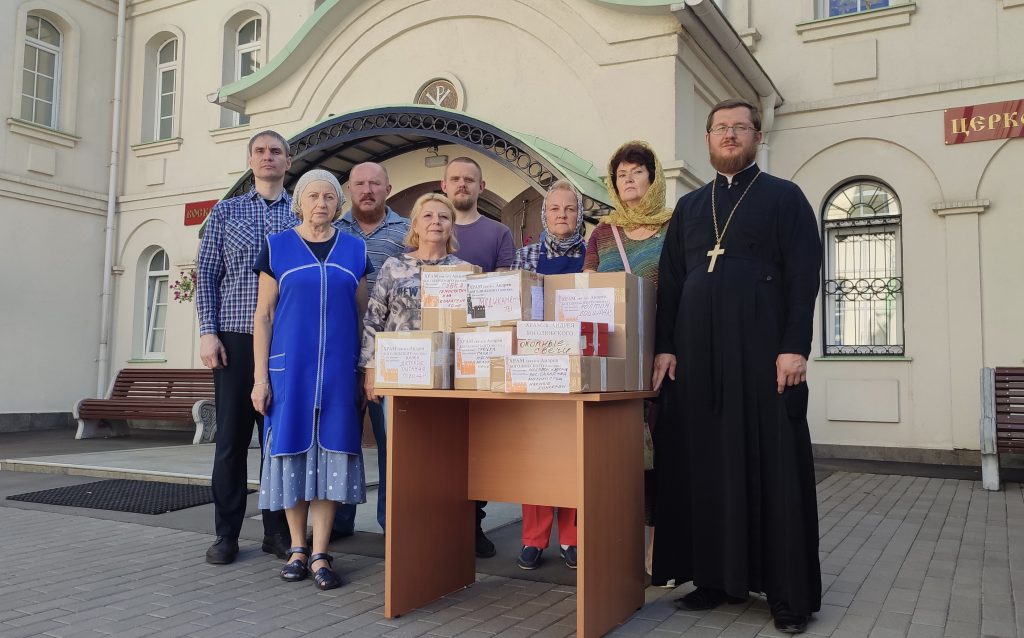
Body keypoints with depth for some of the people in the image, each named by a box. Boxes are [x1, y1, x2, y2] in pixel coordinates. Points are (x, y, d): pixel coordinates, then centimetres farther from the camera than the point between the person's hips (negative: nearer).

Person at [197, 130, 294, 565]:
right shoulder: (225, 212, 11)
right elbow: (207, 275, 7)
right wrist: (208, 332, -4)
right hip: (235, 338, 0)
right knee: (231, 436, 2)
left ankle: (278, 530, 16)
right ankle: (226, 534, 13)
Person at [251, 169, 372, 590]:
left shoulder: (355, 250, 10)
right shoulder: (277, 247, 5)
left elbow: (363, 315, 12)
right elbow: (263, 315, 3)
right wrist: (260, 376, -3)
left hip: (339, 370, 1)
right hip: (289, 367, -1)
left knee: (330, 453, 0)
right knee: (292, 450, 3)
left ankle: (320, 555, 7)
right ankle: (297, 548, 17)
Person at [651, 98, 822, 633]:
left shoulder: (784, 198, 6)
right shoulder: (689, 207, 17)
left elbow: (803, 277, -3)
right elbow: (669, 282, 13)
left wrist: (794, 347, -13)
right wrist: (664, 346, 2)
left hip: (763, 349, -4)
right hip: (697, 353, 4)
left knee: (773, 464, -2)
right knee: (704, 462, 4)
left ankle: (789, 591, 7)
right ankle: (718, 575, 14)